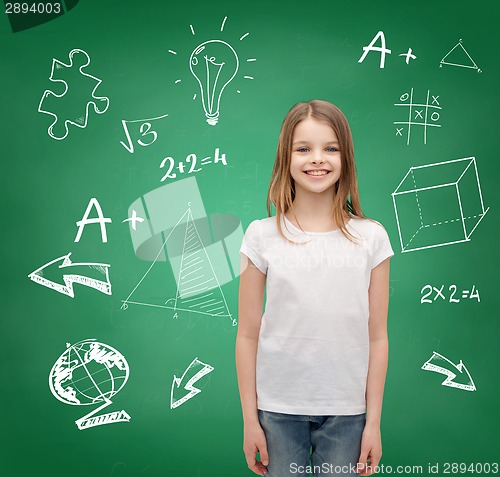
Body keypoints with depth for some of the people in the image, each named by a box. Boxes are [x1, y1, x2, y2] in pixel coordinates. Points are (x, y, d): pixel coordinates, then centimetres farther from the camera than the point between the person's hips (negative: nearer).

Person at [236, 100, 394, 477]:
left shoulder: (371, 238, -2)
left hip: (346, 411, 1)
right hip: (278, 409, 0)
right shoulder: (262, 237, -4)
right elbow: (248, 335, -1)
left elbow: (377, 337, 0)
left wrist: (374, 421, 1)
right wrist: (250, 419, 0)